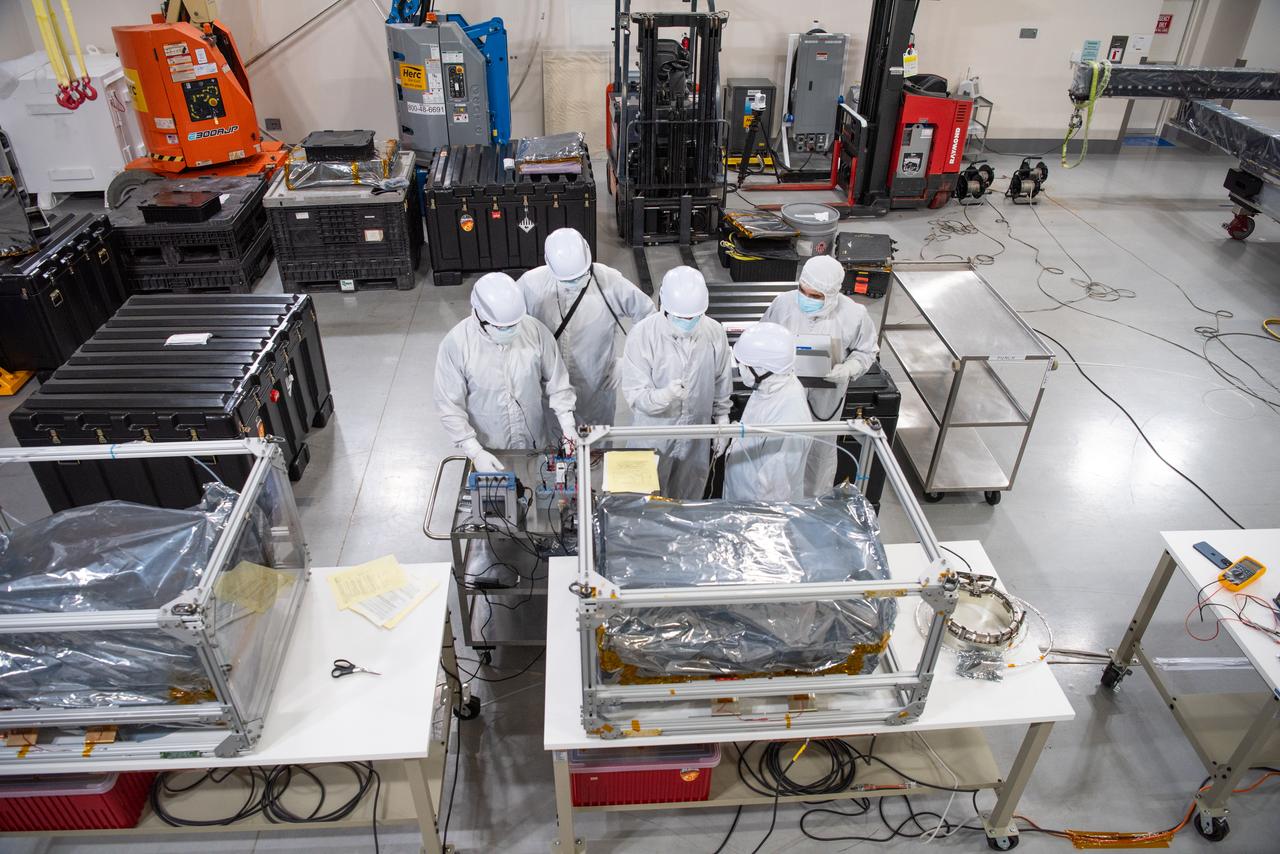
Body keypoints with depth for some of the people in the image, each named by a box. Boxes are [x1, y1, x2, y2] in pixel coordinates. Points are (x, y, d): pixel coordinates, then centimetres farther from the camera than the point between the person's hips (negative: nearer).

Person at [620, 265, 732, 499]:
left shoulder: (715, 333, -10)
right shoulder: (643, 334, -20)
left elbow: (722, 384, 6)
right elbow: (634, 394, -21)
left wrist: (722, 422, 11)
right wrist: (666, 395, -40)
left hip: (697, 438, 3)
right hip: (654, 436, -3)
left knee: (690, 500, 20)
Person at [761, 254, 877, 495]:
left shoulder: (854, 315, -20)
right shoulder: (783, 303, -18)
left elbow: (866, 351, -3)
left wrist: (849, 369, -23)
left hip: (825, 398, 0)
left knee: (821, 451, 20)